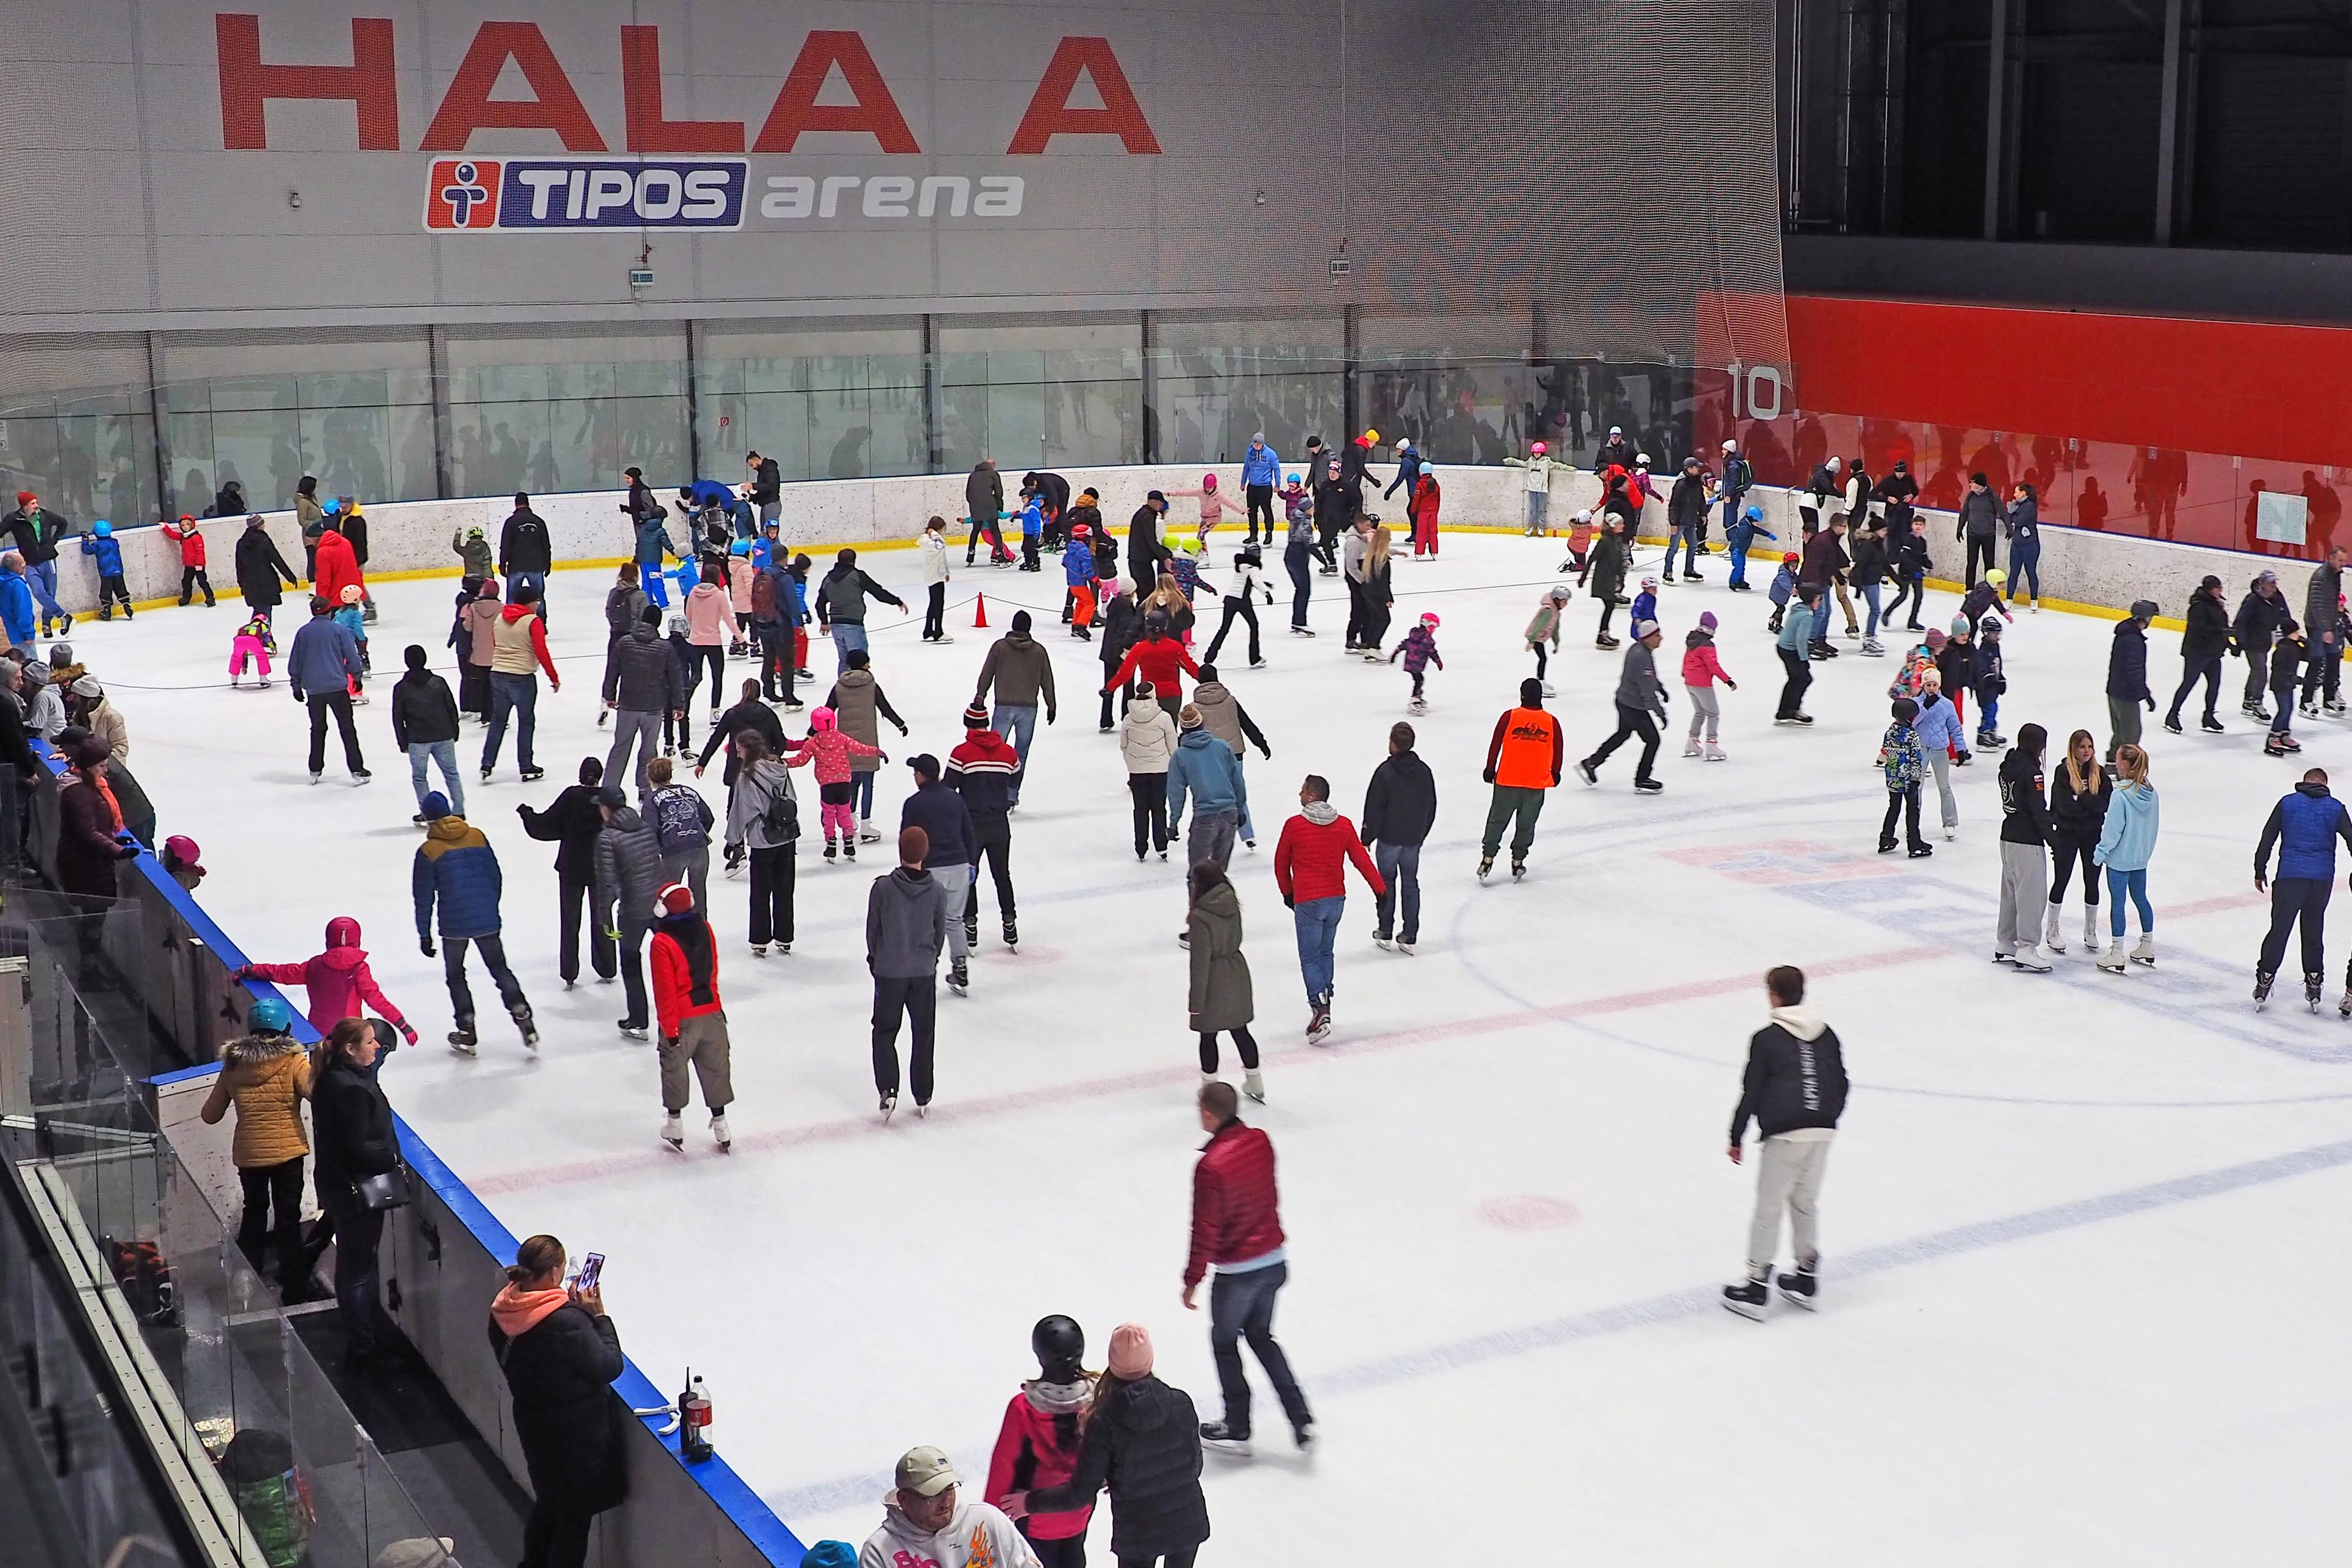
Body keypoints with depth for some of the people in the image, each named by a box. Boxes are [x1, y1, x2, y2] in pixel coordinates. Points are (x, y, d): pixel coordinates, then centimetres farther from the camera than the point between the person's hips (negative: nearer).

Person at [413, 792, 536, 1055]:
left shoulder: (428, 851, -7)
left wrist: (424, 934, 3)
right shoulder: (477, 837, 2)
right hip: (487, 920, 3)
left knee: (456, 976, 15)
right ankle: (524, 1020, -1)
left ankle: (467, 1034, 16)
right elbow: (496, 878, 8)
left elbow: (424, 897, -5)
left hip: (454, 925, -3)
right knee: (500, 970, 13)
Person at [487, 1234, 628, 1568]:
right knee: (575, 1514, 10)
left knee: (547, 1502, 28)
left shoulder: (503, 1309, -8)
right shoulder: (568, 1321, -31)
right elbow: (610, 1366, -22)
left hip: (531, 1420, 8)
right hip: (577, 1429, -8)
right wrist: (599, 1316, -12)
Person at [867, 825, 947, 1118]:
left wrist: (875, 960, 14)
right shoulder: (937, 891, -8)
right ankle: (923, 1097, 18)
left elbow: (873, 929, -4)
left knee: (884, 1031, 12)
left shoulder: (882, 888, -14)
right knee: (923, 1034, 14)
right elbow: (940, 933, 2)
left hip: (889, 972, -2)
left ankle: (887, 1089, -4)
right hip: (925, 973, 2)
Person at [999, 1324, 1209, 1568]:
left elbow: (1083, 1491, -17)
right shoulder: (1180, 1403, -15)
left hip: (1137, 1531, -2)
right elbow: (1193, 1466, -2)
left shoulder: (1103, 1422, -22)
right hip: (1187, 1522, 2)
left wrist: (1029, 1502, -4)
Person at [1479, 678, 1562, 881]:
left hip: (1507, 780, -1)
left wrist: (1490, 769, 7)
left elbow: (1495, 744, -4)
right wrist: (1555, 773, 21)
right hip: (1537, 783, 1)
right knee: (1526, 825, 14)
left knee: (1497, 821, 10)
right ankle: (1518, 863, 19)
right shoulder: (1551, 722, -4)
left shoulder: (1510, 717, -8)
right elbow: (1557, 752, 5)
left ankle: (1487, 858, 8)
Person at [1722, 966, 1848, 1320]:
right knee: (1805, 1204, 19)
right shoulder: (1827, 1035, 11)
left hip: (1785, 1134, -5)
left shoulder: (1766, 1038, -5)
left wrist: (1736, 1138, 4)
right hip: (1822, 1131, 6)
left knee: (1768, 1208, 2)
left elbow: (1751, 1092, -4)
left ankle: (1756, 1289, 5)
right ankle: (1807, 1280, 26)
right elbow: (1840, 1084, 15)